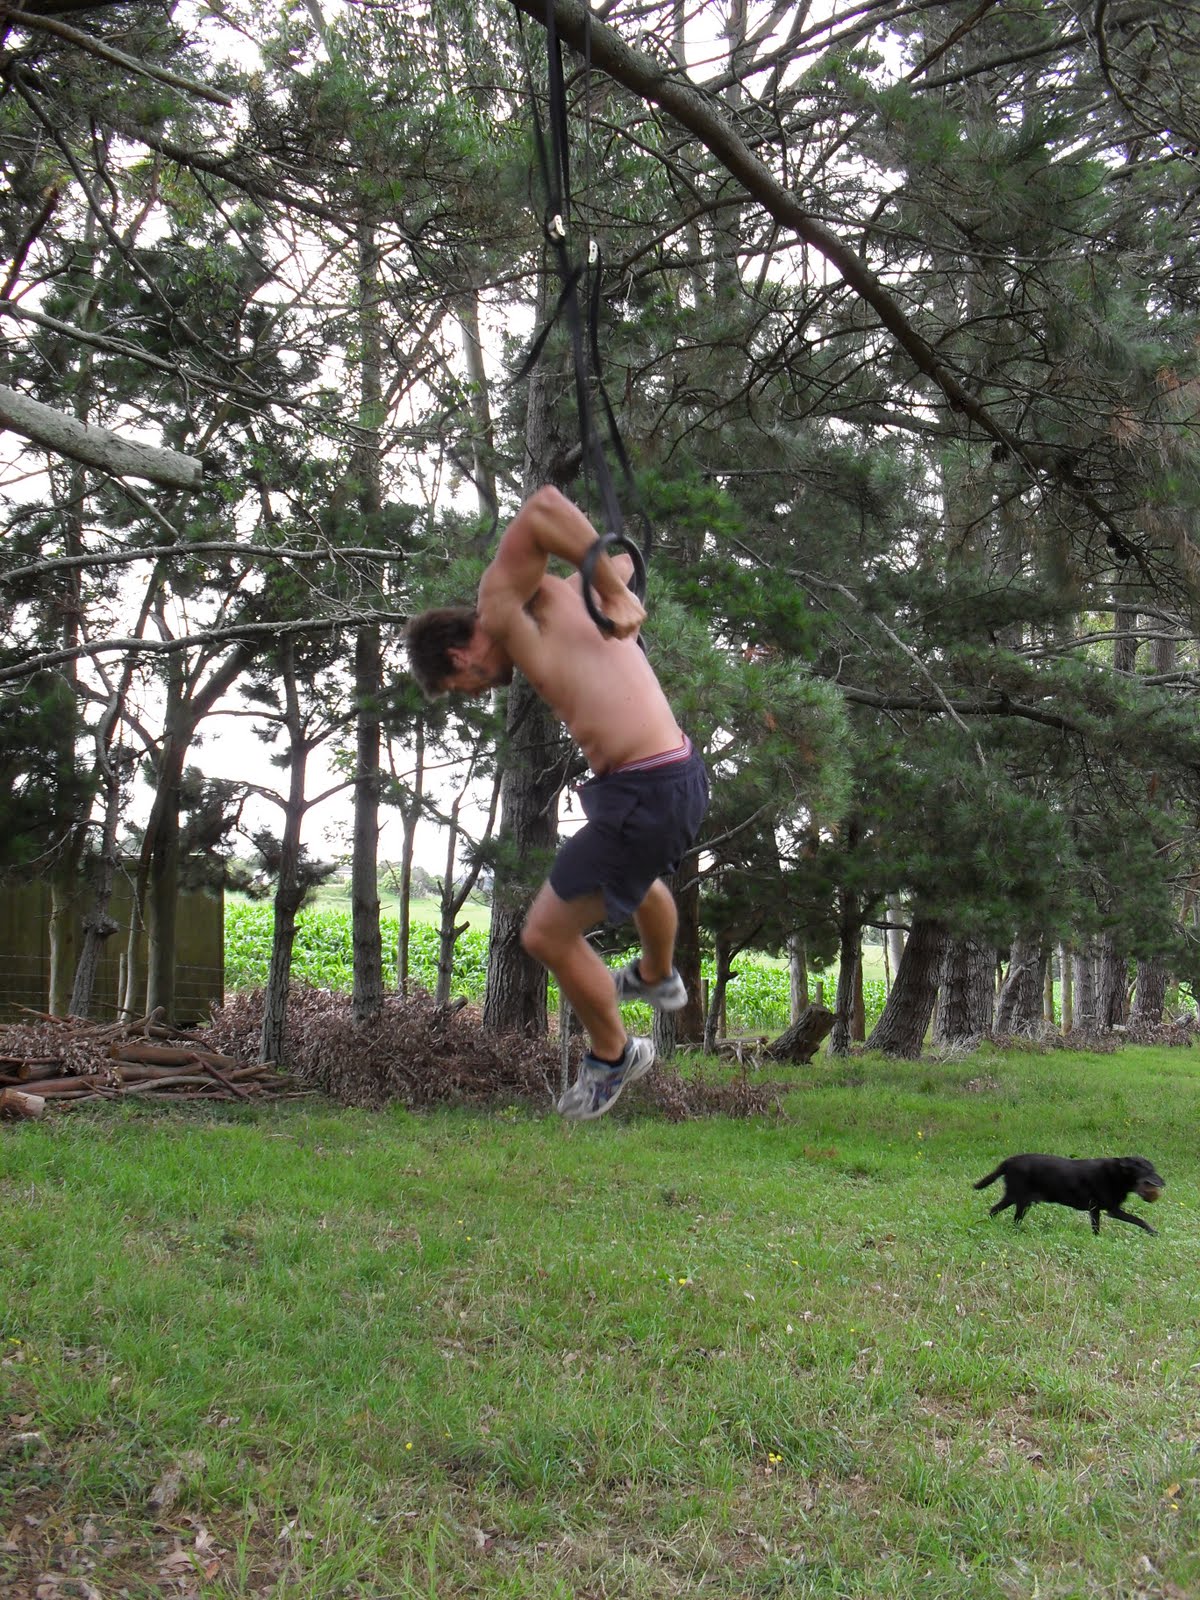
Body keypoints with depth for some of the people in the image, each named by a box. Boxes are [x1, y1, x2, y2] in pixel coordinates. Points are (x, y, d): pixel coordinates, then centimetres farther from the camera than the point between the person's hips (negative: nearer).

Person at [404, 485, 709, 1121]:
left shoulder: (501, 604, -9)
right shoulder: (557, 596, 14)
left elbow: (541, 506, -23)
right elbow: (616, 551, 31)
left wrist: (614, 592, -18)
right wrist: (613, 589, 10)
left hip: (644, 796, -10)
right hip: (679, 771, 10)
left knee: (547, 935, 3)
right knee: (638, 877, 40)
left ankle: (611, 1056, 26)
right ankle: (658, 978, 68)